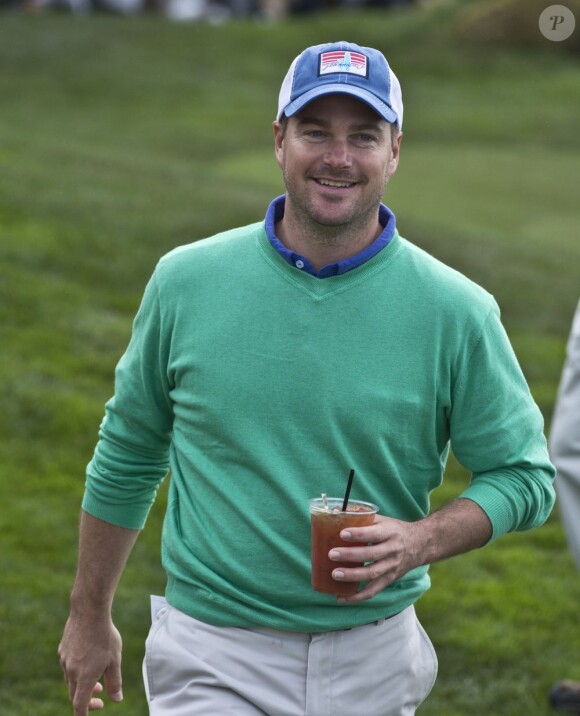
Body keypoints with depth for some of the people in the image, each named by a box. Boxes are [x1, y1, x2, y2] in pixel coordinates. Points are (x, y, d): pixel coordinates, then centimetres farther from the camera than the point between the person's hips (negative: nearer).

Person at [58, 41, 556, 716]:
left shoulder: (458, 312, -7)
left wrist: (420, 541, -18)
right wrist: (89, 617, 14)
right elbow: (126, 458, 9)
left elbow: (524, 474, 1)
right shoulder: (186, 281, -3)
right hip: (214, 657, 0)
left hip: (373, 659, 1)